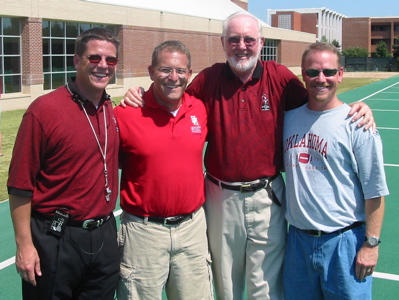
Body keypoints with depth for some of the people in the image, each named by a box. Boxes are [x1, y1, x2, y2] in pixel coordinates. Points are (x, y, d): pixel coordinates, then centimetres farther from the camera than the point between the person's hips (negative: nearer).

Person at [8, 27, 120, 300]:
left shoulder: (114, 111, 4)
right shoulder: (44, 109, -13)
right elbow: (20, 185, -12)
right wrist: (24, 244, -13)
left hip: (105, 235, 6)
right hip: (57, 238, -5)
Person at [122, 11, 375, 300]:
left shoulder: (280, 77, -5)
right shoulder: (209, 79, -3)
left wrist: (356, 108, -11)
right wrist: (139, 97, -9)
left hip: (267, 196, -1)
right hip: (221, 196, 1)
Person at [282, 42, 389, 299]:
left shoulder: (357, 124, -10)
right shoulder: (290, 117, 4)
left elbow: (375, 192, -9)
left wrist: (371, 243, -9)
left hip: (343, 242, -4)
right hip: (298, 238, 5)